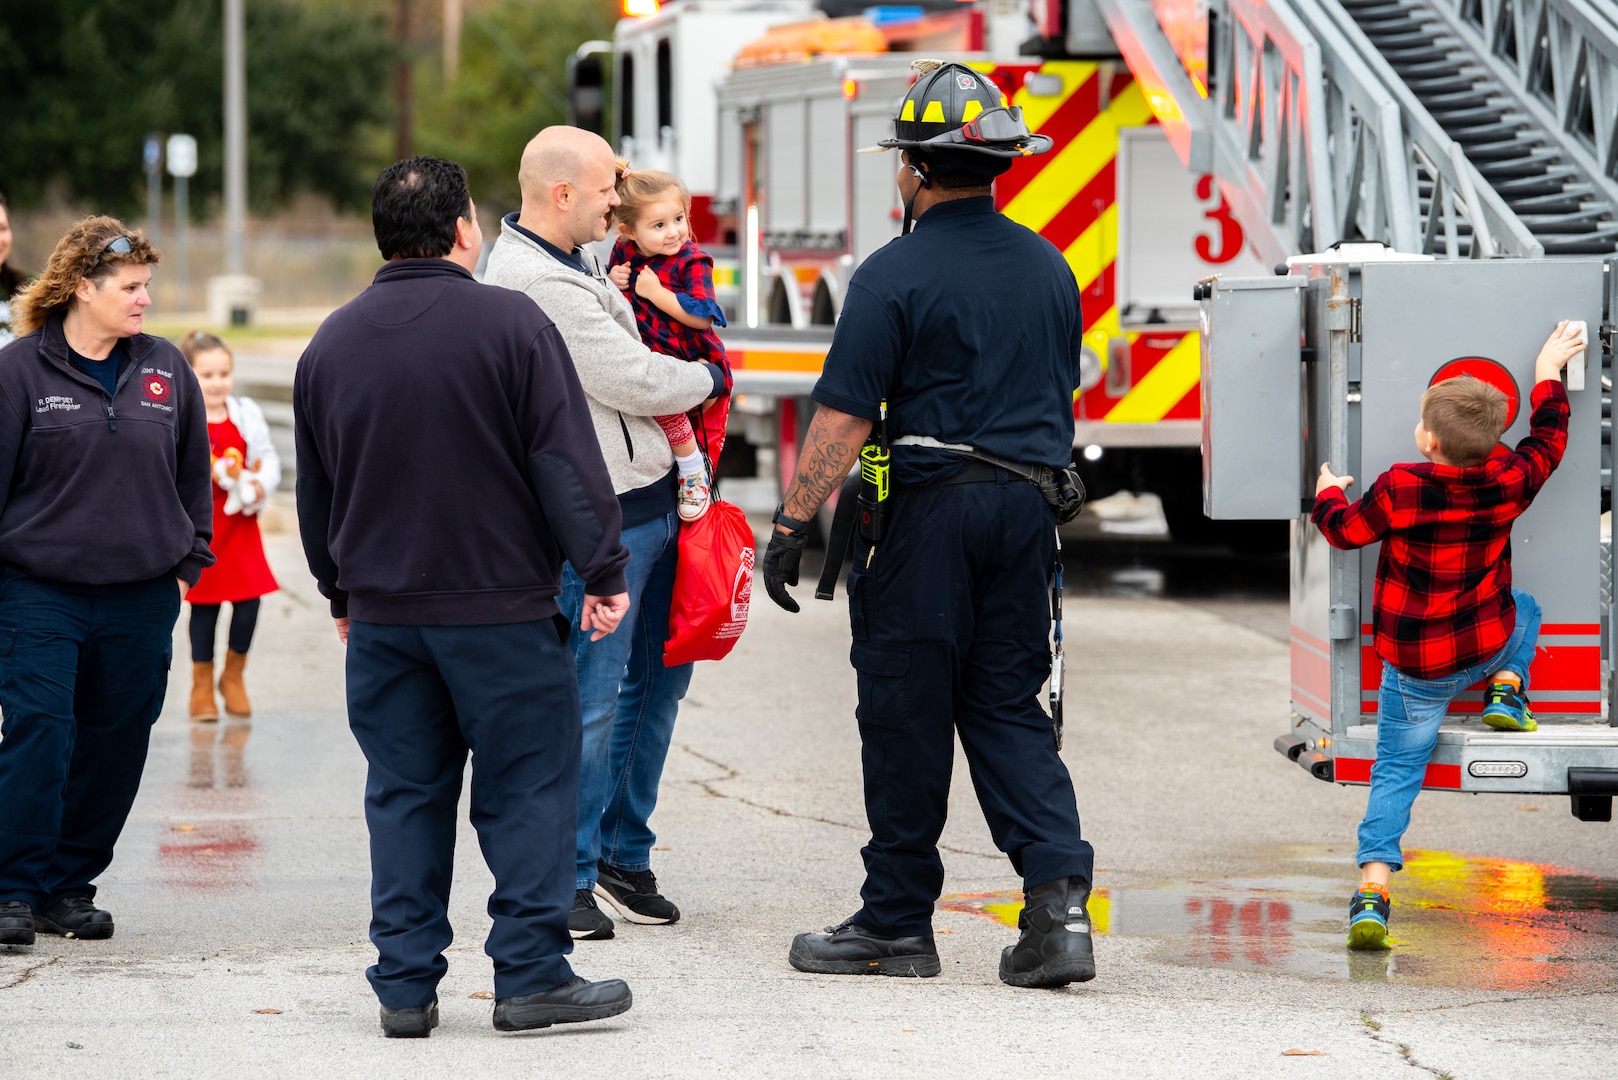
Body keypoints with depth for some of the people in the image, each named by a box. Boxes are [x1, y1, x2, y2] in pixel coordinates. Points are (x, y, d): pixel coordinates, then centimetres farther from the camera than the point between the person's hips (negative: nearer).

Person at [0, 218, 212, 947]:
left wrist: (186, 565, 14)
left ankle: (70, 886, 18)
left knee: (116, 744, 6)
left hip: (142, 598, 4)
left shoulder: (165, 370, 8)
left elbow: (192, 473, 17)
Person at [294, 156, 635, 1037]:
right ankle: (531, 975, 0)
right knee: (527, 788, 2)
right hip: (502, 605, -4)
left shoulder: (332, 343, 8)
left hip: (381, 611, 5)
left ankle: (405, 984, 7)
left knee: (404, 795, 8)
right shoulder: (511, 324, -8)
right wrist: (604, 572, -5)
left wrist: (342, 594, 26)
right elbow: (568, 462, -11)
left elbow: (314, 491, 16)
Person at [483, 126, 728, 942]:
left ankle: (624, 855, 25)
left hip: (651, 501, 10)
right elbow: (636, 383, -18)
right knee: (591, 702, -5)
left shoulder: (564, 262, 14)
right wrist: (710, 377, 1)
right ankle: (567, 881, 3)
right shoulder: (536, 285, -20)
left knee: (657, 678, 15)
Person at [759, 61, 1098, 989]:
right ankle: (1060, 902, -7)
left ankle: (898, 926, 11)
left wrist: (793, 524, -10)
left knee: (907, 715, 3)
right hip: (1026, 510, 6)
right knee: (1009, 710, 10)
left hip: (926, 507, -6)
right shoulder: (1049, 268, 10)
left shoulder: (897, 275, -11)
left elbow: (844, 417, -15)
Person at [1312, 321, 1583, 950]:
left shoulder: (1398, 490, -20)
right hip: (1487, 641, 2)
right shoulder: (1509, 480, -10)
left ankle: (1373, 884, -8)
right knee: (1524, 609, 36)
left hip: (1416, 669, -2)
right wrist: (1548, 374, 26)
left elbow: (1345, 530, -4)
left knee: (1396, 771, 5)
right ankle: (1505, 690, 16)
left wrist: (1328, 495, 19)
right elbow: (1548, 439, 11)